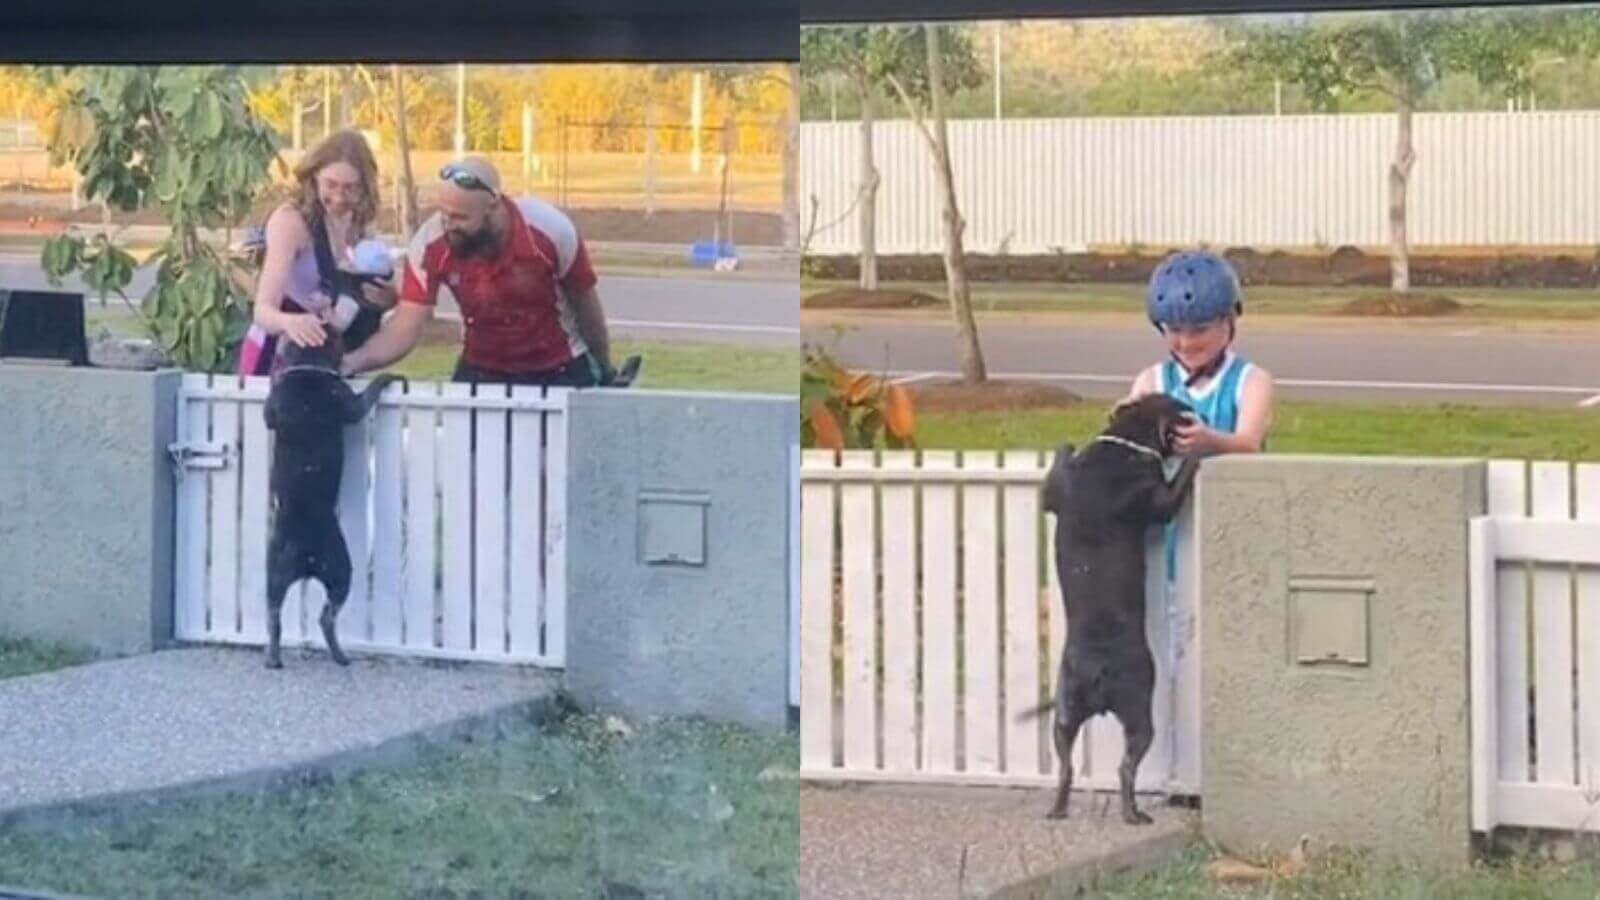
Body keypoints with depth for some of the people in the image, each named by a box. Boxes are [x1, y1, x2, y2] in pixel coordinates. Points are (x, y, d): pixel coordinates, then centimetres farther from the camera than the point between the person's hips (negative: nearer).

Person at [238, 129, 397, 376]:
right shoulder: (291, 220, -20)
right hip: (276, 358, -6)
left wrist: (387, 298, -15)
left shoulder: (356, 223, 0)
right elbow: (263, 310, -29)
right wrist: (288, 321, -53)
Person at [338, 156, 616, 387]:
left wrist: (606, 372, 4)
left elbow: (585, 304, -10)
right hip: (481, 371, 1)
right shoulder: (430, 245, -25)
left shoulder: (552, 231, -27)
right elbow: (405, 327, -23)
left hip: (561, 371, -1)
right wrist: (352, 362, -42)